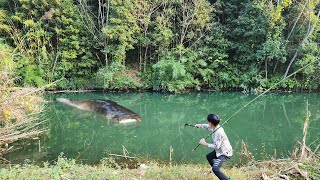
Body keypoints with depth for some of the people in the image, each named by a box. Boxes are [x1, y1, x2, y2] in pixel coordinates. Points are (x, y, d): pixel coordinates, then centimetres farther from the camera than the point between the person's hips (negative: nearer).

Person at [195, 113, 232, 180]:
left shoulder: (218, 132, -31)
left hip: (224, 153, -10)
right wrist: (200, 125, 31)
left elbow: (216, 146, -29)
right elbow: (207, 126, 20)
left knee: (215, 169, -26)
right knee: (209, 156, 32)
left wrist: (205, 144, -20)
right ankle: (215, 170, 52)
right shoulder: (215, 127, -3)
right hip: (219, 151, 10)